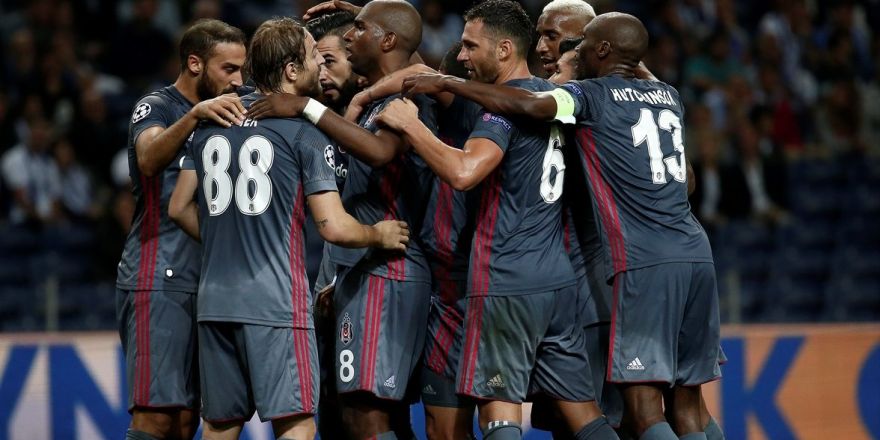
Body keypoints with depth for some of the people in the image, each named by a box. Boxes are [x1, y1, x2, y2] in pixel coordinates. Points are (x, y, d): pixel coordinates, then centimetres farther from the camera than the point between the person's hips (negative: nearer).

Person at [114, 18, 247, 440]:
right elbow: (149, 158, -27)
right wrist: (195, 116, -45)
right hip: (158, 282, -8)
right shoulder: (156, 106, -5)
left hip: (200, 285, 8)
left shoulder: (218, 116, 20)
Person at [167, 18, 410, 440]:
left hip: (215, 299, 6)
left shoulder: (212, 121, 11)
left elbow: (180, 208, 17)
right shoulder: (303, 130, -6)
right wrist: (380, 235, 10)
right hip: (276, 302, -6)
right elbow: (334, 227, -9)